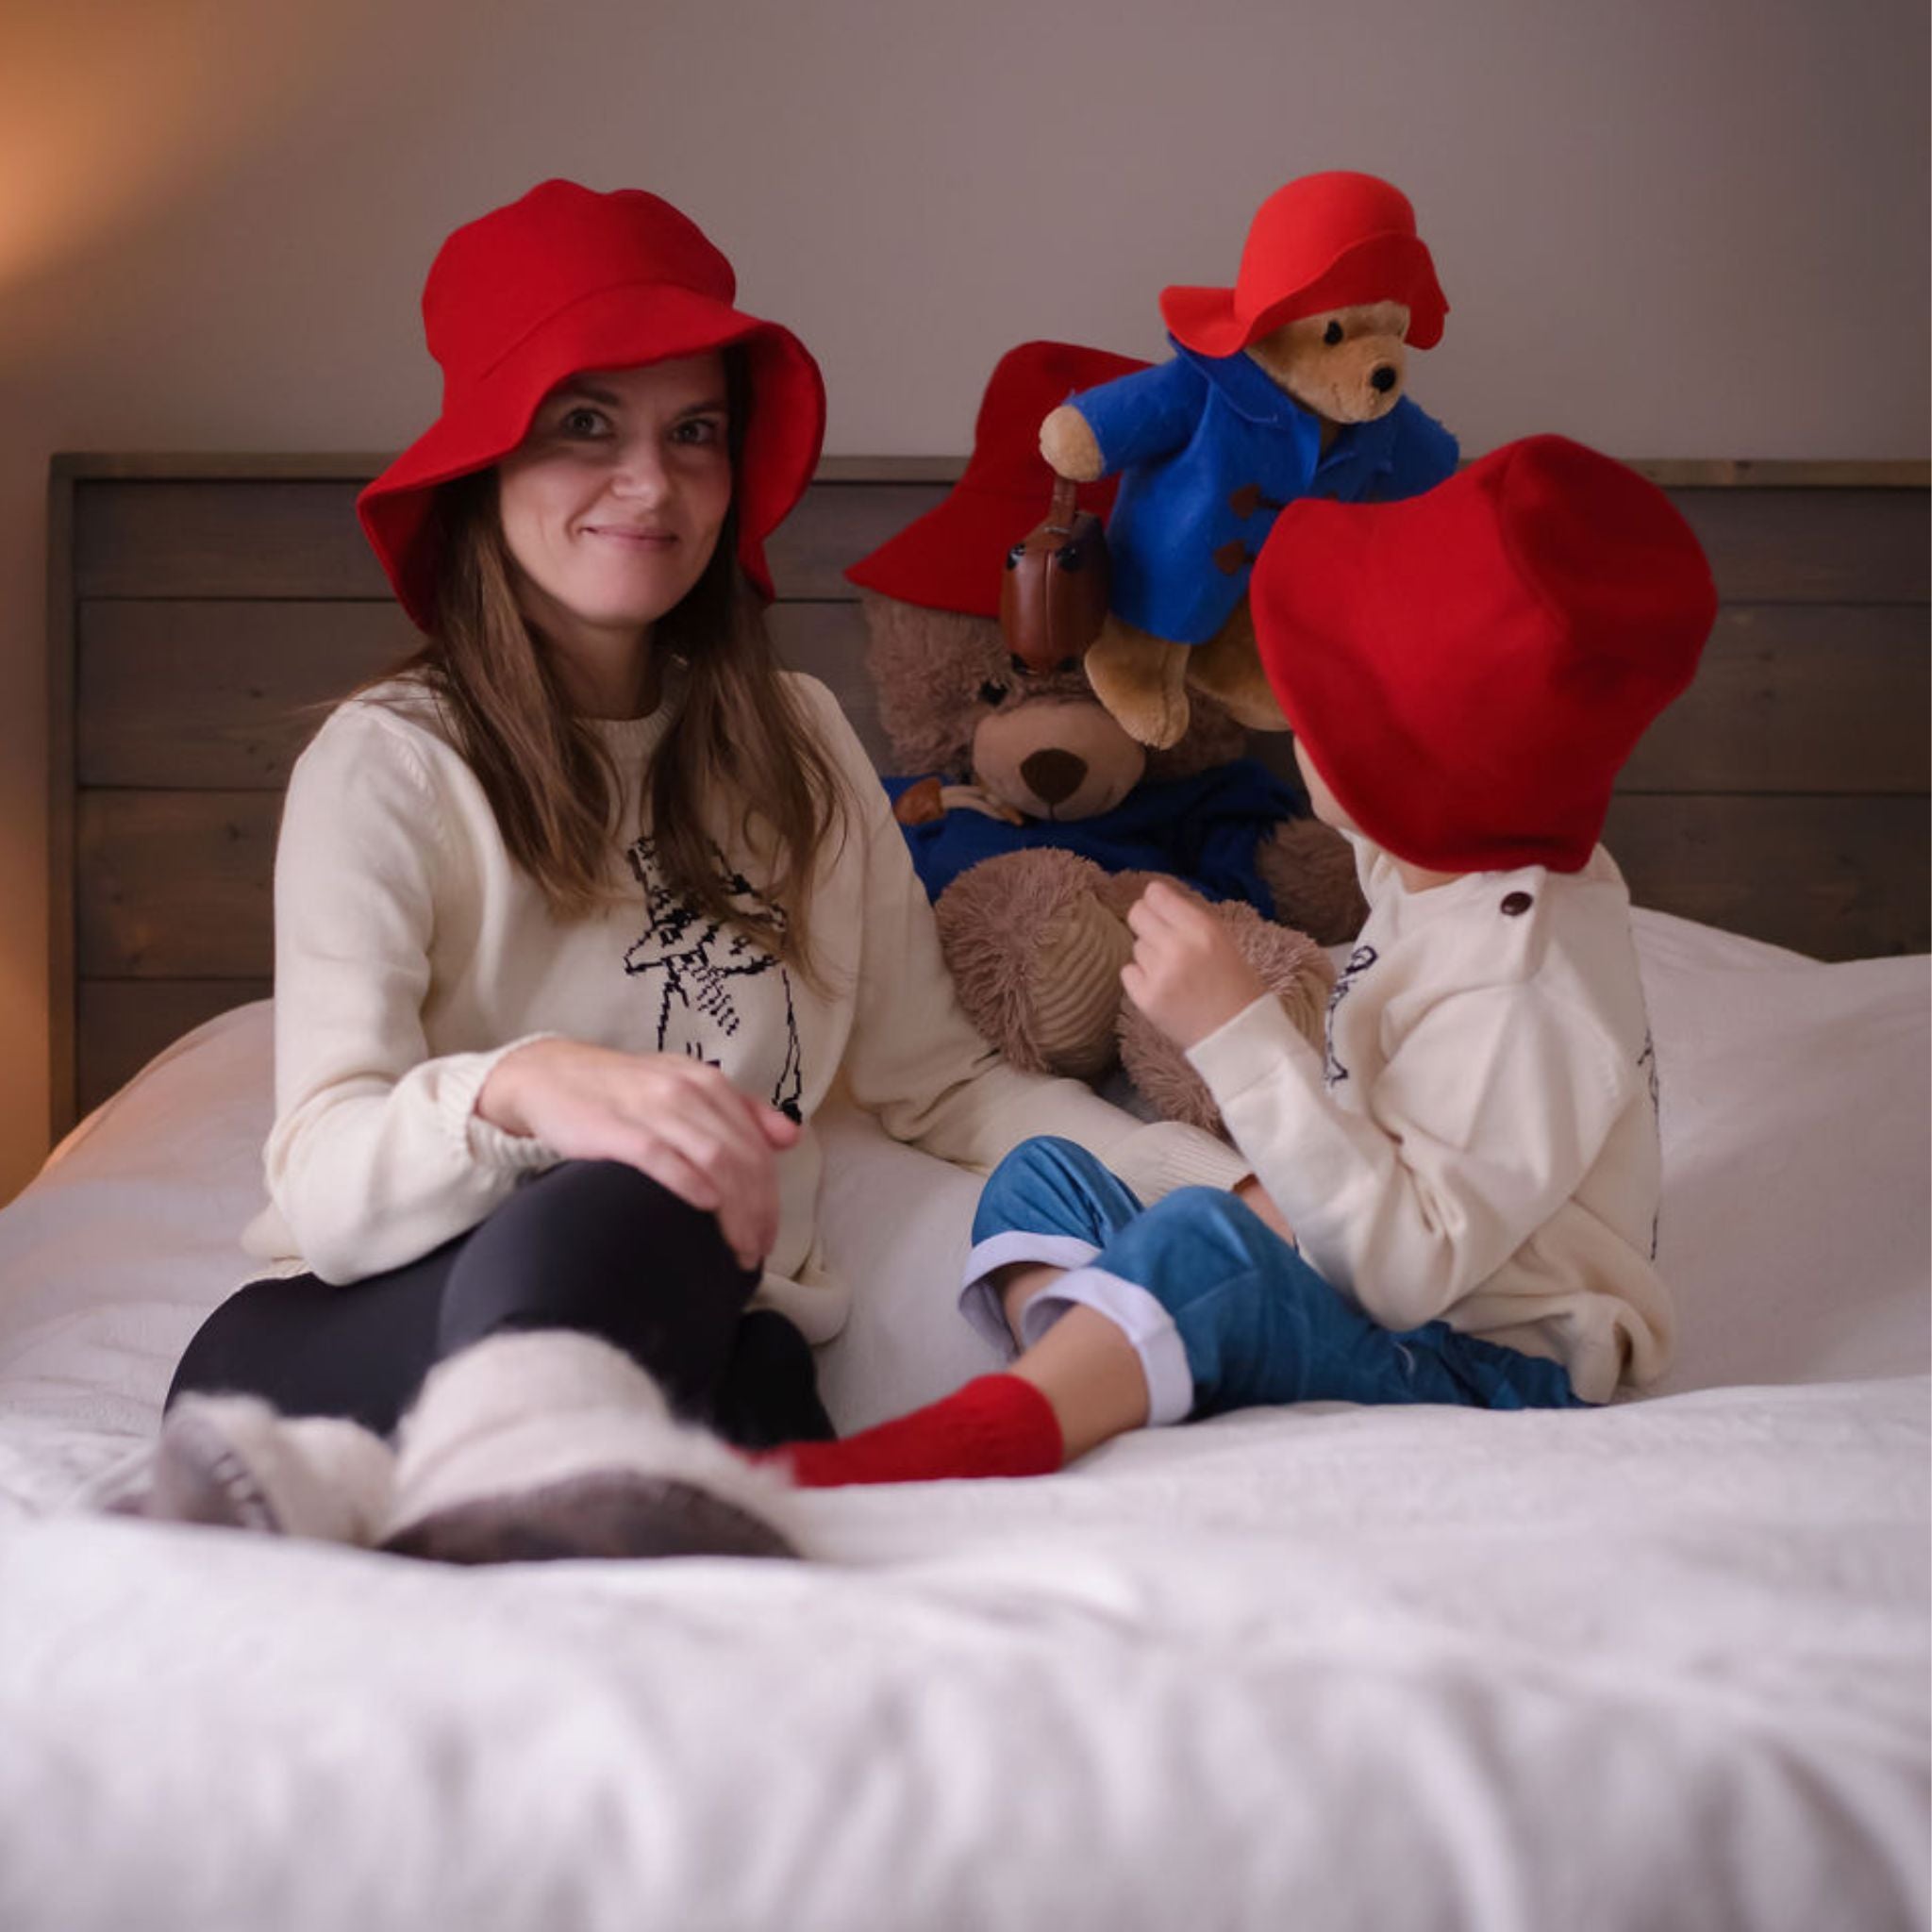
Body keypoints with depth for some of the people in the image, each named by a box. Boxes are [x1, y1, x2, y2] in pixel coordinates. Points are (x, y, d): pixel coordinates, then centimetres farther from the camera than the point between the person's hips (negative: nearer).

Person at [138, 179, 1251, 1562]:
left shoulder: (795, 745, 14)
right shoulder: (391, 762, -2)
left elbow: (938, 1077, 16)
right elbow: (325, 1179, -14)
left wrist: (1229, 1185, 4)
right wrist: (520, 1088, -36)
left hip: (702, 1324, 4)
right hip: (362, 1329, -4)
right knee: (619, 1205, -39)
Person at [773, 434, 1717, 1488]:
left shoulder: (1519, 990, -26)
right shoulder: (1431, 871, 5)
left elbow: (1409, 1268, -31)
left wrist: (1237, 1033, -34)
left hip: (1486, 1376, -11)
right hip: (1353, 1304, 11)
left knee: (1201, 1243, -38)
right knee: (1042, 1176, 5)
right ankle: (1089, 1419, -23)